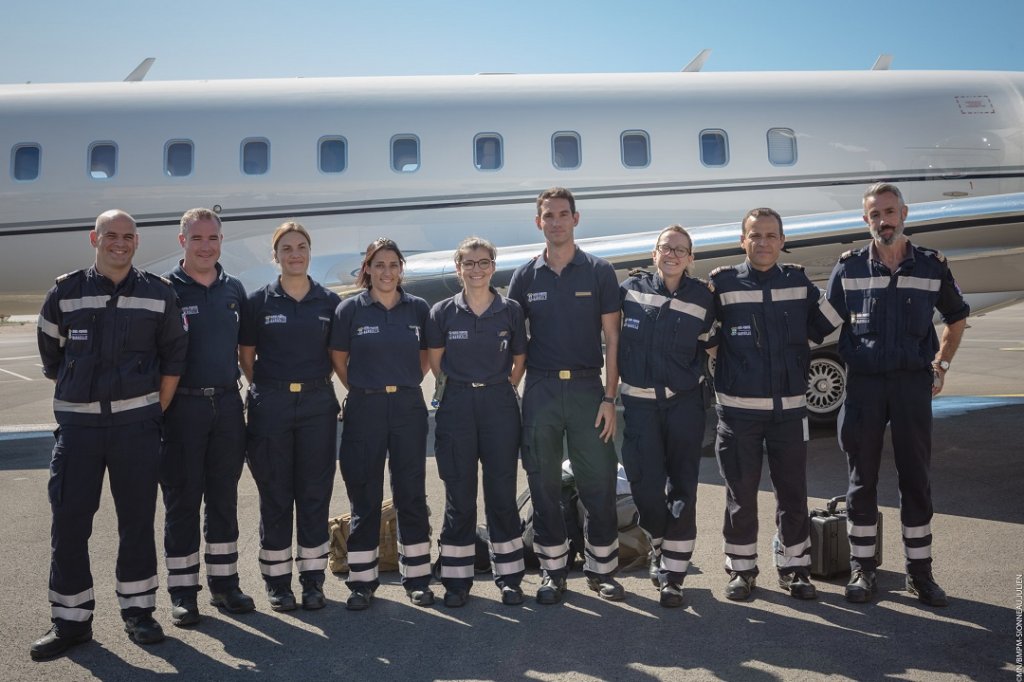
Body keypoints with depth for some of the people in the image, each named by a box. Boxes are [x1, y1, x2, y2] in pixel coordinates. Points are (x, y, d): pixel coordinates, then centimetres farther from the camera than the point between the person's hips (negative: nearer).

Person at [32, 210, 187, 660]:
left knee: (137, 519, 6)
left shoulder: (158, 294, 2)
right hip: (78, 423, 1)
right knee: (69, 521, 2)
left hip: (137, 423, 0)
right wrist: (79, 399, 9)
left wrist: (154, 413, 2)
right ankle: (71, 619, 16)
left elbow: (173, 359, 7)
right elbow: (52, 360, 12)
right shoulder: (65, 292, 3)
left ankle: (138, 610, 20)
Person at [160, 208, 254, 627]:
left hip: (227, 404, 4)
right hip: (182, 406, -4)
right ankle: (183, 592, 15)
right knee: (182, 500, 4)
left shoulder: (234, 290, 10)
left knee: (224, 498, 11)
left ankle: (224, 583, 22)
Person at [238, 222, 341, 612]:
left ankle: (312, 578, 18)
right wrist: (266, 390, 0)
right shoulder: (259, 301, 1)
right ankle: (276, 580, 18)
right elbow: (246, 356, 5)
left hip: (317, 405, 1)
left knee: (315, 492, 6)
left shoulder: (329, 302, 4)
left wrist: (317, 385, 4)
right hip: (271, 405, -1)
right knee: (275, 495, 6)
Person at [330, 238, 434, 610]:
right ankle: (362, 581, 16)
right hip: (365, 409, -1)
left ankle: (417, 578, 18)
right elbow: (339, 360, 7)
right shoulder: (350, 309, -1)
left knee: (412, 493, 6)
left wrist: (405, 384, 6)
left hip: (408, 407, 1)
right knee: (364, 496, 5)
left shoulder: (418, 308, 3)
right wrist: (364, 390, 5)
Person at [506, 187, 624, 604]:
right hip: (540, 389, 2)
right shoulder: (525, 276, 7)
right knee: (544, 484, 7)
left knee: (599, 482, 1)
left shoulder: (599, 272, 3)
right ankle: (553, 570, 20)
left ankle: (601, 568, 17)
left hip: (587, 387, -1)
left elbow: (612, 340, 1)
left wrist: (609, 398, -7)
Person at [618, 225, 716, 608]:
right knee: (646, 487, -3)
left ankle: (673, 574, 15)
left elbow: (708, 348, 11)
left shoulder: (703, 298, 0)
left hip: (684, 403, 0)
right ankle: (659, 549, 27)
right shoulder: (630, 289, 1)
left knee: (682, 491, 2)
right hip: (639, 402, 0)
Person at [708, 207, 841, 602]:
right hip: (738, 408, -2)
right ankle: (741, 569, 22)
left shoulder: (798, 282, 6)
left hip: (789, 408, 3)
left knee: (793, 492, 9)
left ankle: (793, 568, 24)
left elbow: (827, 327, 13)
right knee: (741, 494, 7)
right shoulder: (722, 284, -3)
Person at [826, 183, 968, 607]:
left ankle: (919, 571, 18)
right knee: (862, 478, 5)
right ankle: (862, 568, 17)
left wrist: (941, 365, 11)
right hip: (863, 383, 0)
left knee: (915, 477, 6)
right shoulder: (849, 267, 2)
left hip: (913, 382, 1)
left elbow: (956, 317, 18)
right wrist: (845, 365, 2)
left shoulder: (932, 266, 4)